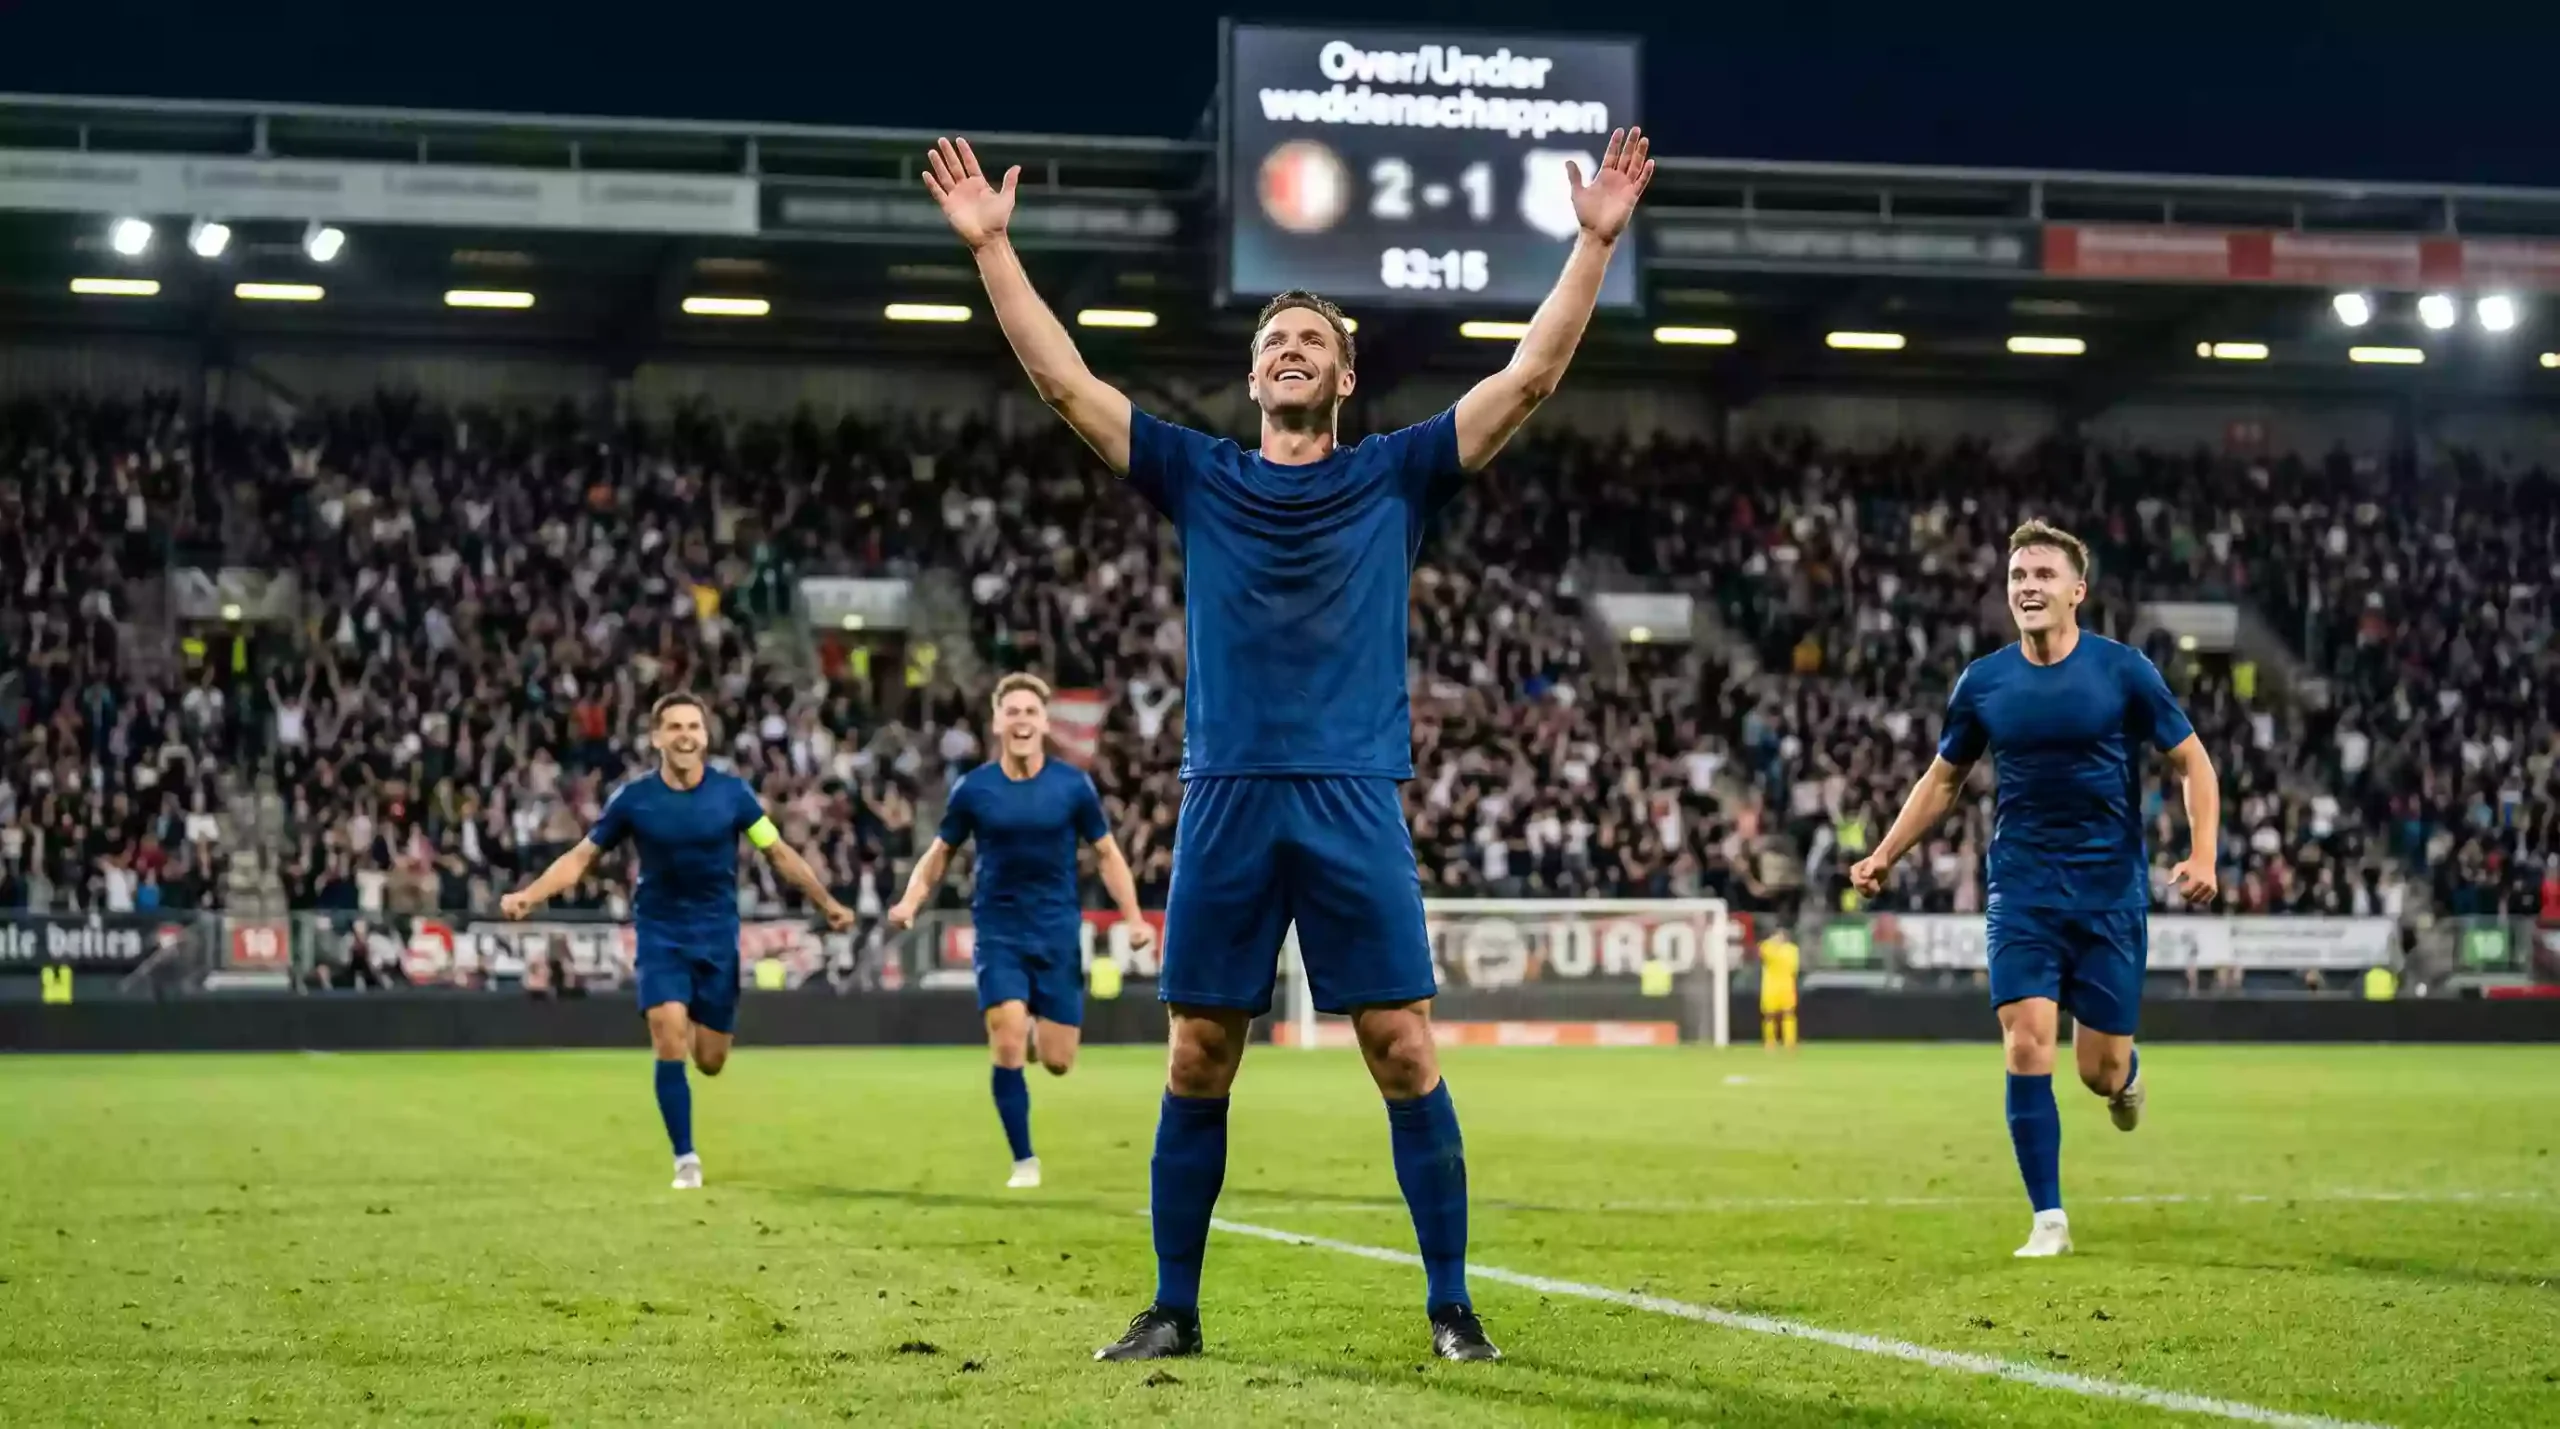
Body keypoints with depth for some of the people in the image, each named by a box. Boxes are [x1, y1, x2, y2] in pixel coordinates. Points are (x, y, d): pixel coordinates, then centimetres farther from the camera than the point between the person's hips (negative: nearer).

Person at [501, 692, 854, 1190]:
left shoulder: (732, 792, -7)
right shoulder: (633, 798, -8)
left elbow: (779, 852, 3)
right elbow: (582, 855, 0)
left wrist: (826, 903, -3)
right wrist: (529, 895, -14)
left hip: (717, 934, 1)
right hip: (660, 933, -1)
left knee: (710, 1061, 3)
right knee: (670, 1042, -18)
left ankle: (698, 1029, 43)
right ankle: (685, 1159, -6)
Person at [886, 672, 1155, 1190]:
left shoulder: (1072, 785, -3)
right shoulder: (973, 789, -2)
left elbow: (1107, 854, 6)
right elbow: (939, 854, 8)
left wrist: (1133, 917, -6)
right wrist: (911, 902, -11)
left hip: (1058, 932, 1)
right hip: (999, 932, -1)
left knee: (1057, 1060, 1)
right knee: (1008, 1047, -16)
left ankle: (1037, 1029, 38)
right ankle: (1024, 1161, -1)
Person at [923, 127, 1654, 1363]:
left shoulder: (1395, 476, 9)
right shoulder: (1199, 477, 12)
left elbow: (1530, 376, 4)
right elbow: (1064, 380, 8)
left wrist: (1595, 242, -2)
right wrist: (991, 245, 3)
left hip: (1353, 806, -1)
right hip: (1225, 803, 1)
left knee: (1404, 1055, -4)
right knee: (1196, 1065, 3)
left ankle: (1451, 1307, 5)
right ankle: (1174, 1309, 14)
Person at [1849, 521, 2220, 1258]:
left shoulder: (2123, 671, -6)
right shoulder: (1983, 682, 1)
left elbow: (2193, 762, 1)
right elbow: (1943, 778, 15)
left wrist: (2201, 853, -13)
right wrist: (1885, 855, 7)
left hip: (2110, 890, -1)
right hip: (2022, 889, 1)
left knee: (2100, 1071, 1)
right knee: (2027, 1047, -13)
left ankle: (2125, 1075, 41)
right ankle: (2049, 1219, -4)